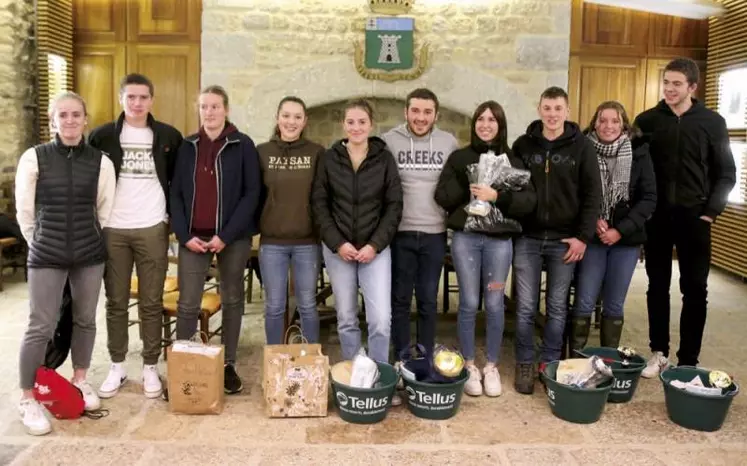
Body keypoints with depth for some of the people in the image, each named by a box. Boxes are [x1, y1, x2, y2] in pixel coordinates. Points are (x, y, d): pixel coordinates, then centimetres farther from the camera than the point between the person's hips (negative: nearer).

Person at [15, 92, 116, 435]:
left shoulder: (100, 161, -1)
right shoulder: (34, 158, -5)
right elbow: (24, 211, 2)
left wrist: (88, 239, 11)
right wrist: (41, 243, 7)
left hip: (90, 253, 2)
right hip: (45, 256, -2)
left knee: (85, 320, 13)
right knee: (40, 327, -2)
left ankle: (80, 380, 34)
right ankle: (27, 399, 13)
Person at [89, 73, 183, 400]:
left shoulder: (168, 136, 2)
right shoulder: (102, 136, 2)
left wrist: (172, 214, 3)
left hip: (153, 229, 0)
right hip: (112, 230, 1)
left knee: (151, 303, 5)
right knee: (116, 302, 8)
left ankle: (150, 367, 15)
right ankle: (117, 366, 20)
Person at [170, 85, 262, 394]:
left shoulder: (243, 145, -1)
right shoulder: (187, 146, 8)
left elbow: (252, 193, -6)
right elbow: (175, 193, 7)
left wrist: (226, 235, -13)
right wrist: (185, 234, -6)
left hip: (233, 237, -1)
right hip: (194, 236, 2)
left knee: (232, 300, 9)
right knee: (187, 303, 1)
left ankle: (229, 364, 21)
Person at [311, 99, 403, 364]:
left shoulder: (385, 159, -1)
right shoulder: (329, 158, 0)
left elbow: (394, 206, -1)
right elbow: (319, 204, 0)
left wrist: (375, 245, -10)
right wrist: (337, 243, -9)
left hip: (375, 248, -1)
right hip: (337, 248, 1)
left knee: (381, 319, -9)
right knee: (346, 318, 10)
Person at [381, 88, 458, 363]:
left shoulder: (449, 143, 3)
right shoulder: (389, 140, -3)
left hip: (435, 233, 2)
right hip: (399, 232, -1)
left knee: (428, 300, 10)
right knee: (400, 299, 8)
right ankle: (401, 361, 21)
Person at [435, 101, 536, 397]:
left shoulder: (512, 160, 6)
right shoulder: (459, 157, 6)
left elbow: (529, 201, -4)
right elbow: (441, 197, -1)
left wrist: (497, 196, -17)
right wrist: (468, 188, -15)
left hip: (499, 239, 1)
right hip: (465, 237, 0)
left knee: (494, 305, 6)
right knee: (469, 303, 4)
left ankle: (492, 367, 22)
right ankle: (469, 366, 19)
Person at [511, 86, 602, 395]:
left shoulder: (582, 147, 0)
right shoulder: (523, 145, 4)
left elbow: (592, 195, -2)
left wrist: (583, 236, -9)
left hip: (564, 240, 0)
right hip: (527, 238, 1)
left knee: (557, 307, 8)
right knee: (525, 307, 4)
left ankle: (550, 363, 22)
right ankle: (525, 364, 17)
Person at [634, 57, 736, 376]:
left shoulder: (712, 122, 0)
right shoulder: (647, 120, 2)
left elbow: (726, 174, 3)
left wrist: (711, 211, -7)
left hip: (694, 216, -1)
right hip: (656, 216, 1)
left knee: (695, 290, 3)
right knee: (657, 286, 8)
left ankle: (688, 361, 13)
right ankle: (659, 352, 21)